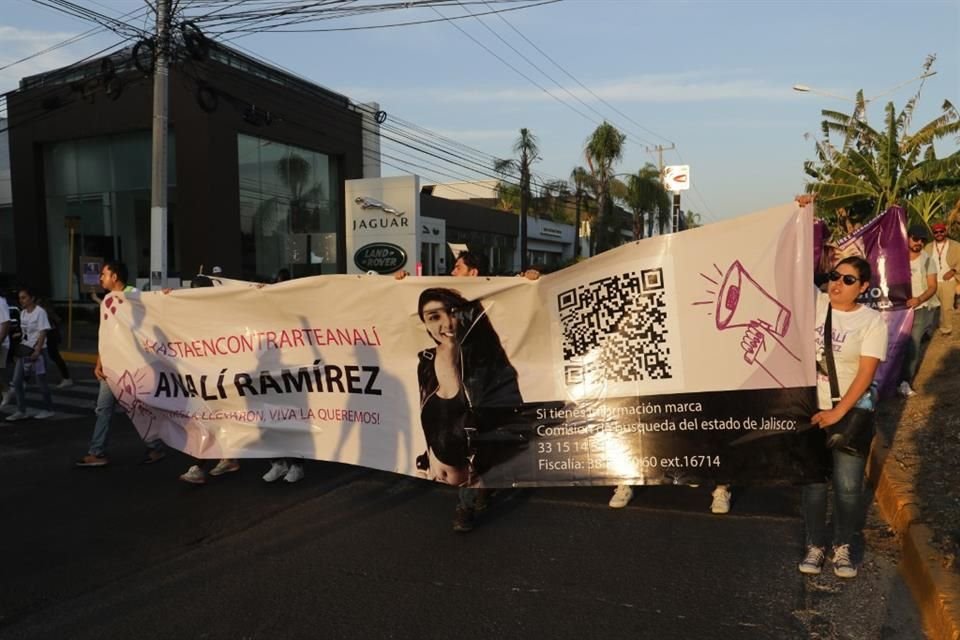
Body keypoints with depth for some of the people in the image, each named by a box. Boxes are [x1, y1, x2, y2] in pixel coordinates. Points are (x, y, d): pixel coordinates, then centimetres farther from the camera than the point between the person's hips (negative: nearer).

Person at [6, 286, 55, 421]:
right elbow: (24, 332, 15)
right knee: (17, 381, 4)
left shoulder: (40, 312, -12)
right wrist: (19, 348, 9)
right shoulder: (22, 313, 12)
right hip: (24, 350, 8)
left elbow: (43, 333, -16)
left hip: (37, 351, -8)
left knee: (41, 381, 1)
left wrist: (37, 351, -21)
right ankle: (21, 411, 11)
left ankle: (48, 409, 13)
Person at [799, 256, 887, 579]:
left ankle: (842, 546, 24)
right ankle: (815, 545, 24)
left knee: (848, 485, 0)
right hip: (810, 407, 1)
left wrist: (837, 413, -16)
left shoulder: (872, 321, -7)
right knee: (812, 481, 6)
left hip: (851, 410, -1)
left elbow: (866, 374, -12)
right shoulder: (814, 302, -1)